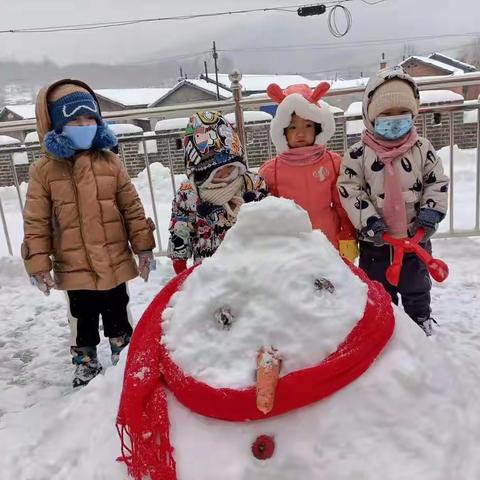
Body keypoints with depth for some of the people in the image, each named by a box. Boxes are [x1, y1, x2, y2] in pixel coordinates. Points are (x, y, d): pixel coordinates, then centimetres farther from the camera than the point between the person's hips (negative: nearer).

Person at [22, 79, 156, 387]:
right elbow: (36, 222, -5)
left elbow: (133, 209, 1)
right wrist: (38, 264, -7)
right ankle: (86, 365, 40)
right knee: (83, 320, 18)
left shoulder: (110, 163, -4)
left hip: (115, 263, 1)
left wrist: (144, 247, 0)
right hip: (75, 268, -1)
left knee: (118, 316, 19)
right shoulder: (44, 169, -7)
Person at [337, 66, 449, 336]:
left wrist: (430, 214, -10)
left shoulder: (422, 148, -3)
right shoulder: (359, 154, -10)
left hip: (415, 236, 2)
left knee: (417, 285, 21)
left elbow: (438, 182, 2)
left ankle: (422, 320, 44)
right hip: (376, 240, -1)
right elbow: (349, 190, -12)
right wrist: (369, 221, -18)